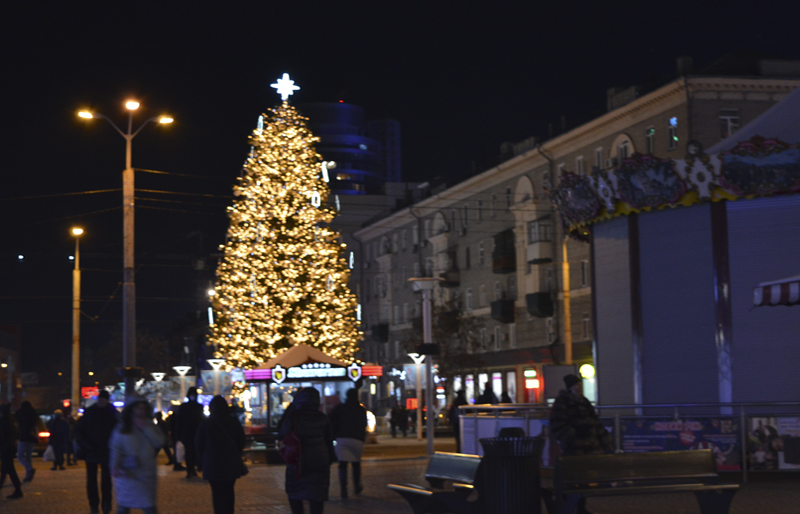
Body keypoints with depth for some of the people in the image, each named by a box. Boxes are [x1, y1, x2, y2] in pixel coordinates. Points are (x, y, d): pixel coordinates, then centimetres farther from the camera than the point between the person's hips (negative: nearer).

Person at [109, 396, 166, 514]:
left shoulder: (149, 425, 6)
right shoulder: (121, 428, 1)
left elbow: (160, 441, -6)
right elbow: (115, 448, -5)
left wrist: (146, 428, -15)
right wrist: (115, 466, -20)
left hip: (147, 474, 1)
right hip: (127, 473, -1)